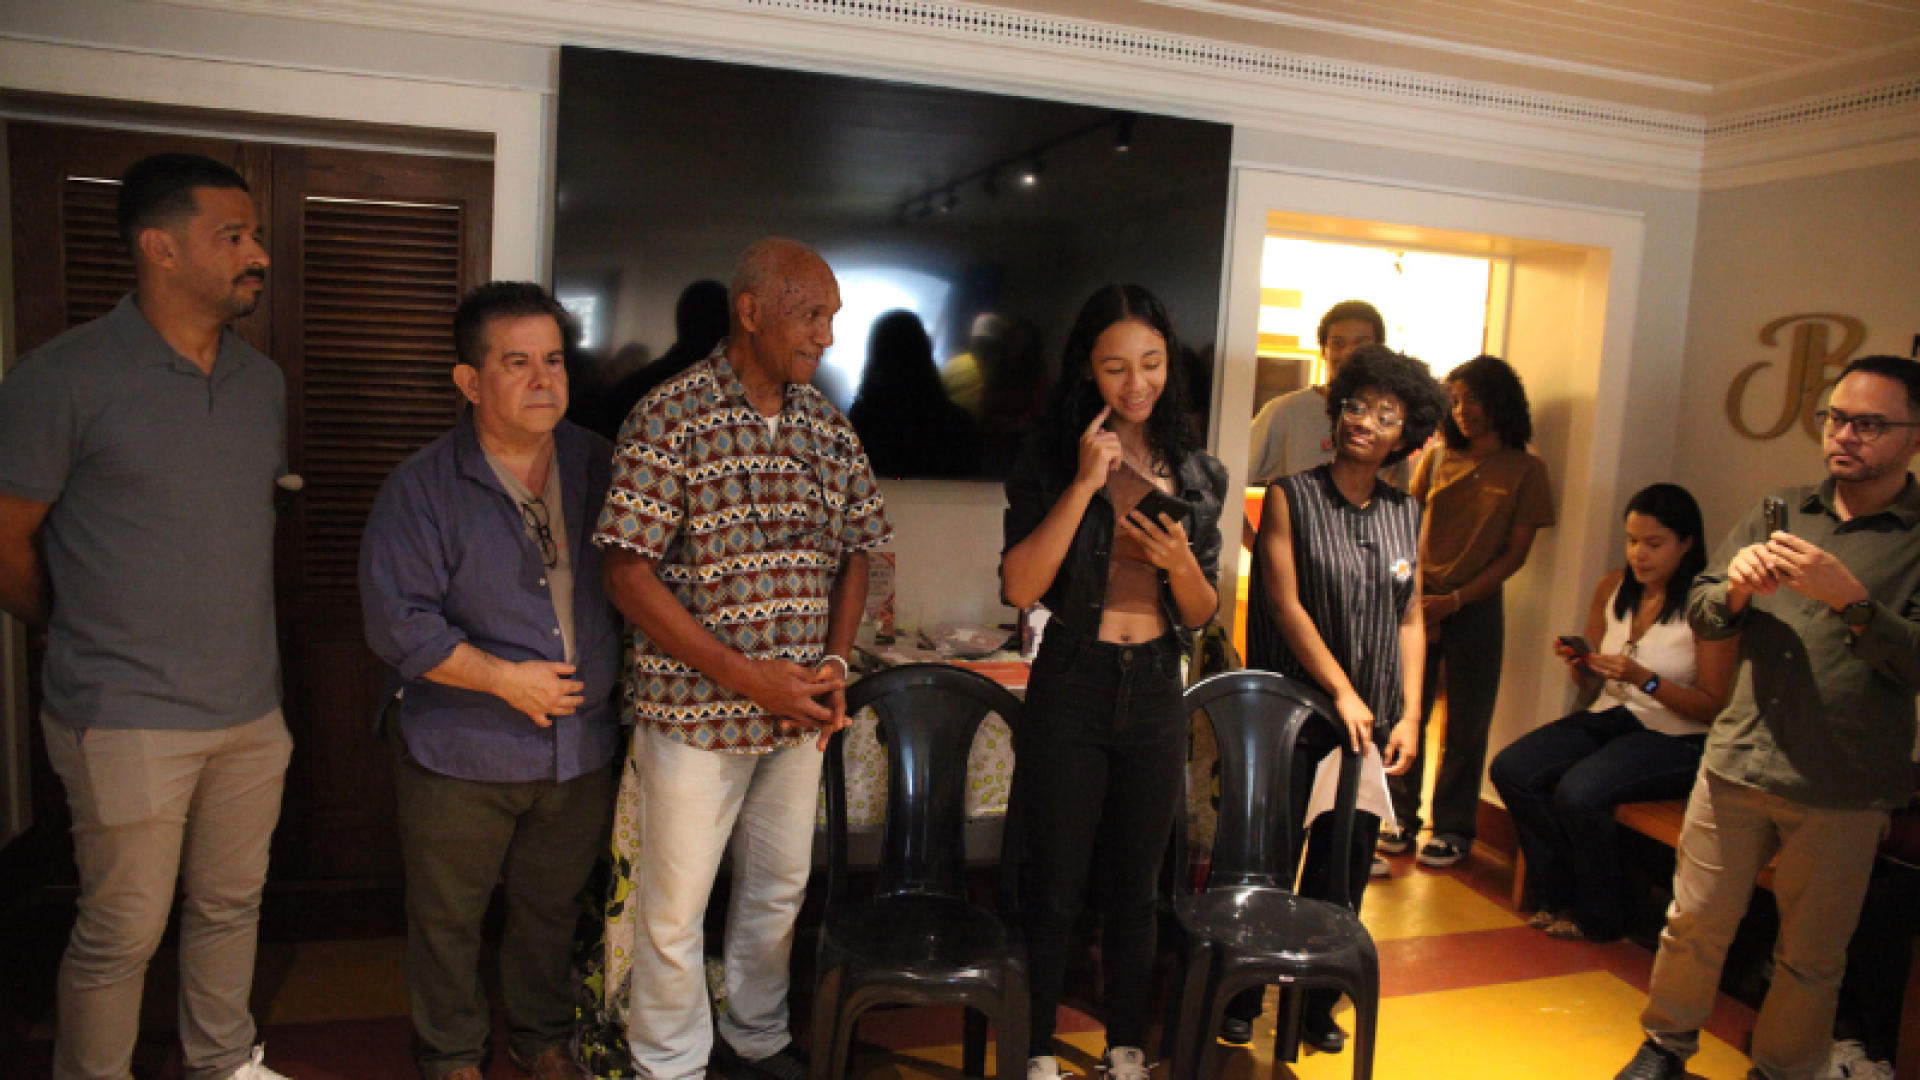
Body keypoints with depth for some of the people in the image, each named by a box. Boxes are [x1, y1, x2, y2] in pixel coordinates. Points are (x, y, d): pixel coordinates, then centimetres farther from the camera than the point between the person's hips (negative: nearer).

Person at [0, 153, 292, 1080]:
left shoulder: (262, 381, 7)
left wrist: (235, 642, 13)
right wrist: (88, 642, 6)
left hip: (252, 709, 6)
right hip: (129, 723, -5)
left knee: (231, 906, 19)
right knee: (122, 935, 7)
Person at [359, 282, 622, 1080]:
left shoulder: (597, 466, 2)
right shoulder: (422, 488, -11)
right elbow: (398, 622, -15)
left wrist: (613, 676, 1)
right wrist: (505, 679, -18)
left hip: (581, 746, 4)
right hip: (461, 752, -3)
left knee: (552, 907, 19)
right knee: (448, 917, 13)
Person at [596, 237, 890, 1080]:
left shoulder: (828, 426, 4)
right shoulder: (670, 418, -13)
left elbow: (854, 552, 12)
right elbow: (628, 575, -16)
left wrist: (836, 663, -4)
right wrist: (747, 677, -19)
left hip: (799, 710, 5)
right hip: (697, 709, -5)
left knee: (780, 888, 20)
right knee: (676, 908, 8)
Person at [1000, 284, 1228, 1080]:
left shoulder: (1197, 474, 4)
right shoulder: (1049, 460, -5)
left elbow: (1204, 614, 7)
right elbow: (1019, 587, -16)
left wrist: (1179, 564, -15)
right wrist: (1085, 485, -20)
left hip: (1156, 694, 3)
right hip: (1069, 692, -3)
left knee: (1133, 889, 16)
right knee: (1054, 887, 8)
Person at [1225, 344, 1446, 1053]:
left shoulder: (1407, 515, 10)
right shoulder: (1291, 497, -2)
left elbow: (1411, 617, 10)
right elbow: (1285, 602, -9)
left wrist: (1409, 714, 2)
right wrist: (1342, 693, -14)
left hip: (1371, 723, 4)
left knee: (1346, 866, 8)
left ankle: (1316, 1006, 26)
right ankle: (1241, 1000, 22)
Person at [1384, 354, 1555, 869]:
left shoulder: (1526, 469, 1)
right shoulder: (1438, 457, 7)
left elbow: (1515, 553, -2)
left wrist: (1455, 600, -10)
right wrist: (1413, 599, -7)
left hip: (1476, 608, -2)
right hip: (1419, 601, 2)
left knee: (1466, 725, 6)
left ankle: (1453, 828, 19)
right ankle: (1402, 816, 19)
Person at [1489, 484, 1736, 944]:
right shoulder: (1614, 588, 7)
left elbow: (1714, 706, -12)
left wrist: (1645, 679, -23)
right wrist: (1578, 664, -8)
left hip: (1675, 738, -6)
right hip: (1610, 717, 6)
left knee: (1579, 792, -31)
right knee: (1509, 770, -16)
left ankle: (1599, 918, -3)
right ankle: (1561, 899, 3)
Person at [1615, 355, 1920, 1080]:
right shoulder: (1780, 512, 9)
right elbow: (1700, 613, 9)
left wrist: (1851, 599, -27)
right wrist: (1737, 588, -12)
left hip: (1841, 791, -3)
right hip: (1737, 762, 3)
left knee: (1811, 955, 12)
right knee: (1694, 922, 12)